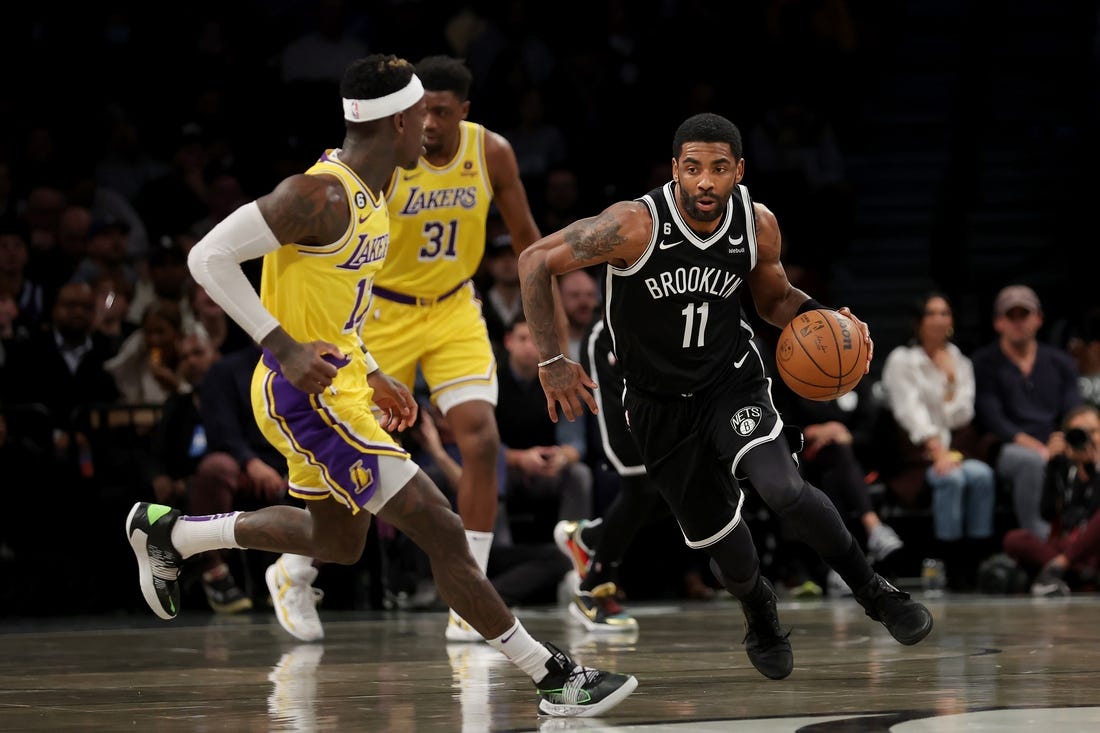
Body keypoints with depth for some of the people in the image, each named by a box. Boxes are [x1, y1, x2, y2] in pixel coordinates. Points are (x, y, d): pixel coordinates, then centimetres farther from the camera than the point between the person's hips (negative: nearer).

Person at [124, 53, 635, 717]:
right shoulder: (325, 195, -22)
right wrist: (284, 349, -25)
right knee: (440, 531, -12)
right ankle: (556, 677, -9)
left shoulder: (367, 193, 8)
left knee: (338, 542, 27)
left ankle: (168, 532, 38)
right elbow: (209, 257, -23)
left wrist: (372, 376, 19)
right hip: (305, 394, -11)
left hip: (340, 386, 11)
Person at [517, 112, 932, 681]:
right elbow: (535, 261, -16)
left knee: (784, 490, -27)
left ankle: (873, 592, -6)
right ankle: (760, 614, 40)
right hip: (659, 404, -1)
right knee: (725, 549, 5)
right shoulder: (636, 225, -24)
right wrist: (551, 363, -17)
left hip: (732, 383, 1)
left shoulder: (758, 226, -11)